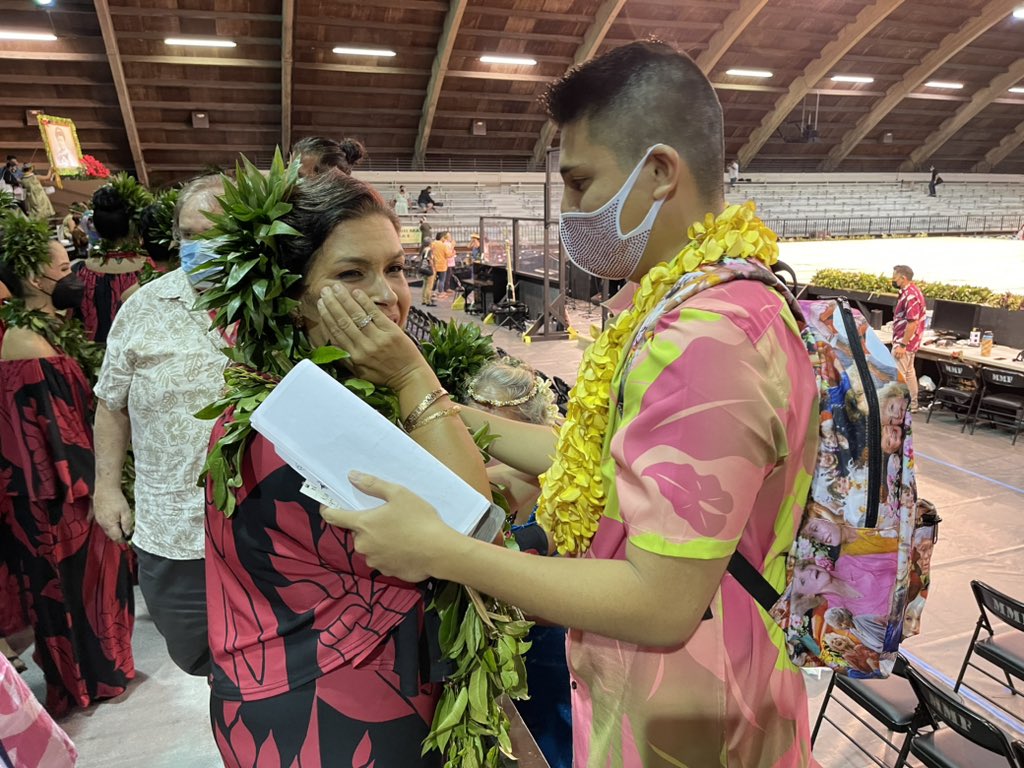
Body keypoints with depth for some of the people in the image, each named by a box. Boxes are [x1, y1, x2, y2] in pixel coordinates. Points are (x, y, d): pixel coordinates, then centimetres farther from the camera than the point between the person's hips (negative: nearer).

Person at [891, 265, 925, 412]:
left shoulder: (910, 296, -23)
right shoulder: (910, 291, 10)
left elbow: (912, 323, -26)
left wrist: (902, 345, -24)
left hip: (904, 342, -11)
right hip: (910, 342, 11)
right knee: (908, 372, 18)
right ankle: (912, 404, 29)